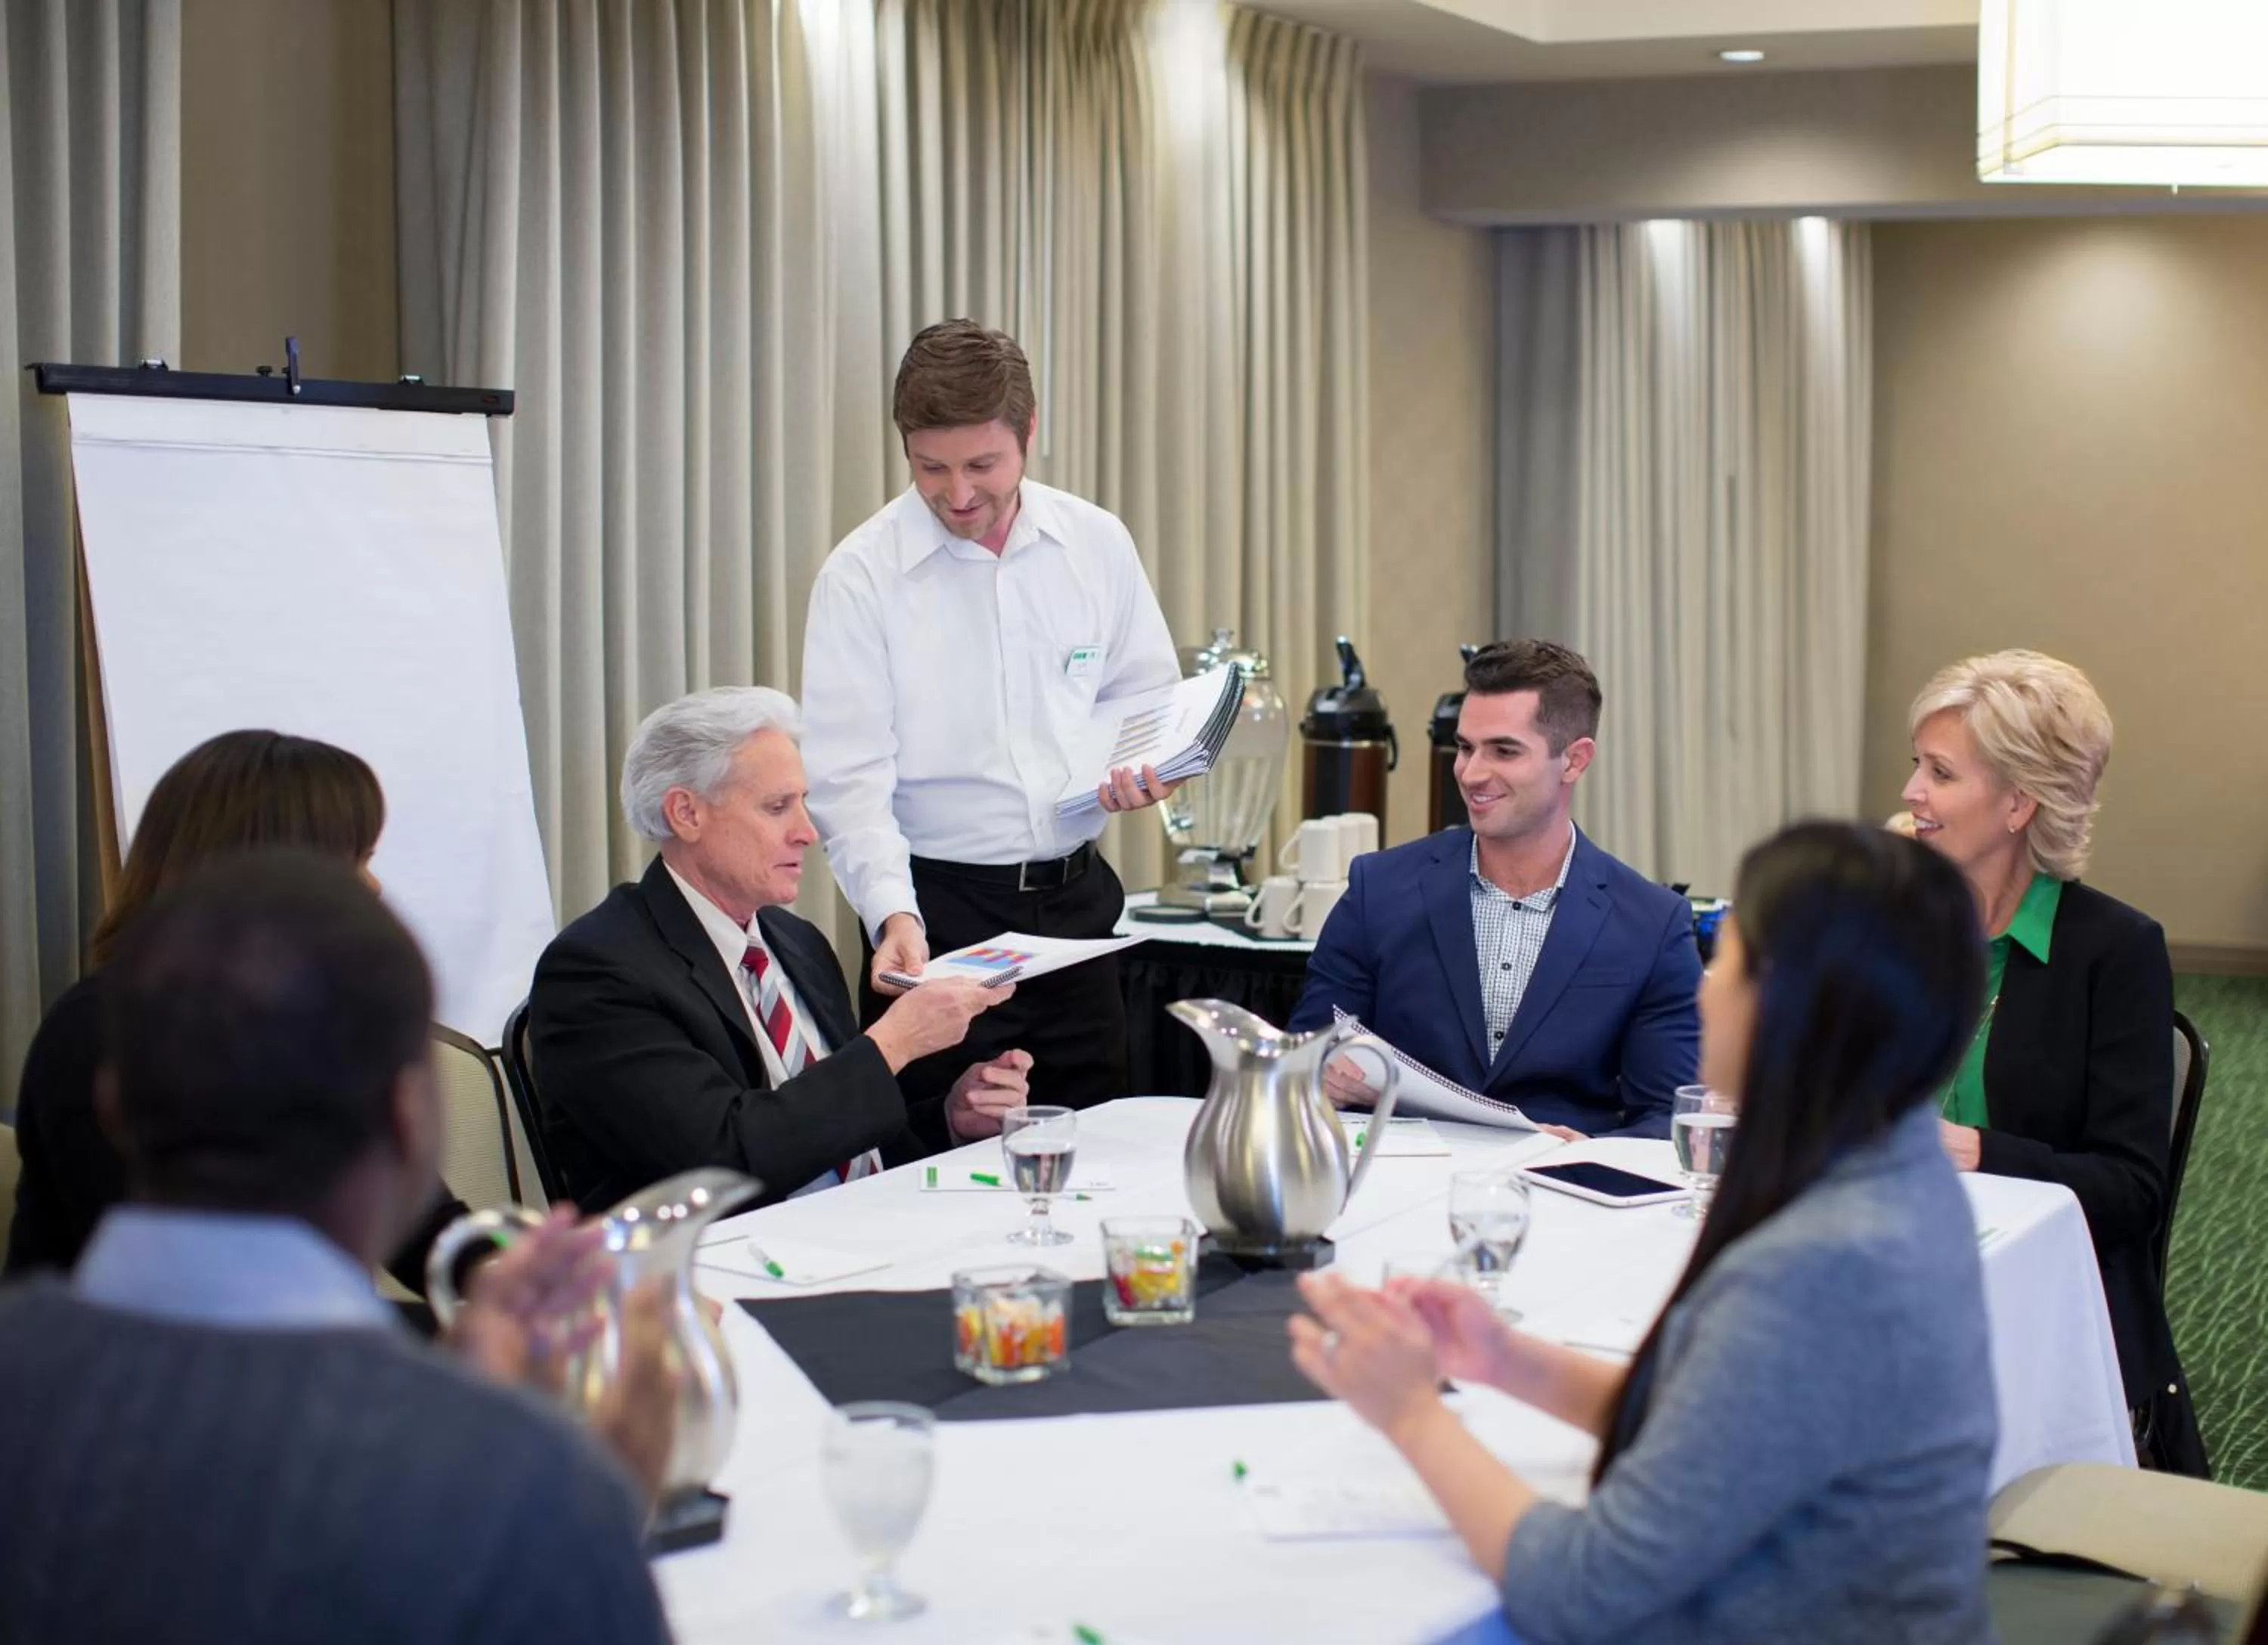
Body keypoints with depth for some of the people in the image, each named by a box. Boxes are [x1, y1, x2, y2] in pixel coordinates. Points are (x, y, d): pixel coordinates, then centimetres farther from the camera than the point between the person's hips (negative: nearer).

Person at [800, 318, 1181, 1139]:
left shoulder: (1096, 544, 4)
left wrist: (1145, 764, -6)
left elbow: (1149, 695, 17)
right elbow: (848, 781, -11)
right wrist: (894, 915, -25)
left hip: (1074, 896, 3)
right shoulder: (862, 574, -7)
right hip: (934, 909, -3)